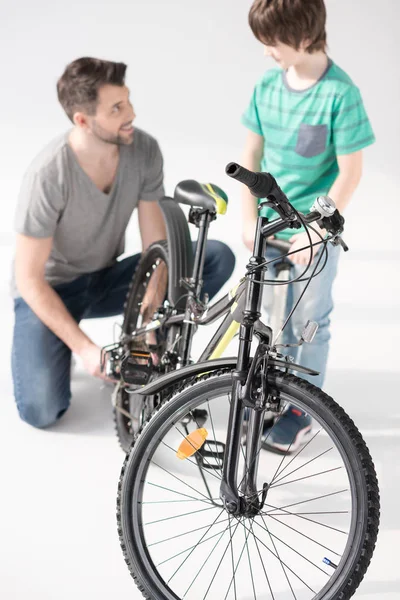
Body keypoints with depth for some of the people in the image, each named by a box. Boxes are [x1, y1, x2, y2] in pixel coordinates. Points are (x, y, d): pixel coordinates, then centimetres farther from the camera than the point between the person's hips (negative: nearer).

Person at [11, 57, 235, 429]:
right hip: (49, 290, -4)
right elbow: (30, 278, -23)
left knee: (217, 258, -14)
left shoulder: (145, 151, -17)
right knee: (42, 411, -24)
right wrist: (84, 348, -28)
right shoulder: (48, 175, -29)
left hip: (106, 280, 5)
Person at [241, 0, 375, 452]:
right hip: (271, 226, 5)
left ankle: (303, 410, 24)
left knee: (310, 321, 8)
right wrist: (249, 217, -3)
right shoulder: (267, 85, -3)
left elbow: (349, 173, -15)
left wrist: (316, 230, -18)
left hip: (315, 230, -5)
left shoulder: (340, 93, -18)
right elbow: (252, 154, 4)